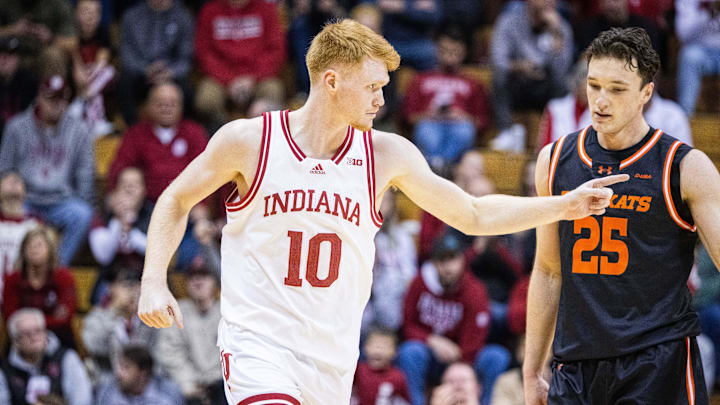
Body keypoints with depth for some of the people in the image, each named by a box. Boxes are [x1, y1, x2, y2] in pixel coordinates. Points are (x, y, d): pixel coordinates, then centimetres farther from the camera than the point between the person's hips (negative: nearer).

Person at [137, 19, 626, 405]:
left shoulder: (387, 155, 3)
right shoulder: (249, 141, -5)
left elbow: (473, 215, 12)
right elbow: (177, 200, 8)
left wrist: (567, 205, 4)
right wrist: (154, 284, -5)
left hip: (333, 360, 4)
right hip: (258, 341, -4)